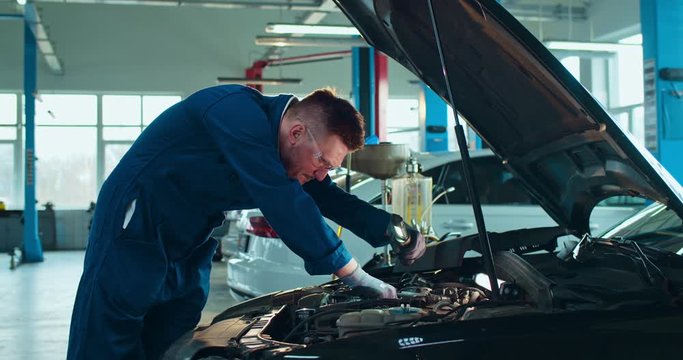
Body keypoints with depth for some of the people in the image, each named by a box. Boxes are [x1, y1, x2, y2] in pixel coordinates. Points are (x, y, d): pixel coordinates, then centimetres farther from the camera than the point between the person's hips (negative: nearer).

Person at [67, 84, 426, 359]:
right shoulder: (238, 114, -27)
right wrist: (352, 273, -30)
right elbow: (283, 202, -33)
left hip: (187, 247, 9)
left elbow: (325, 195, 11)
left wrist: (392, 229, -2)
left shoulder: (278, 142, 0)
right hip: (134, 230, -8)